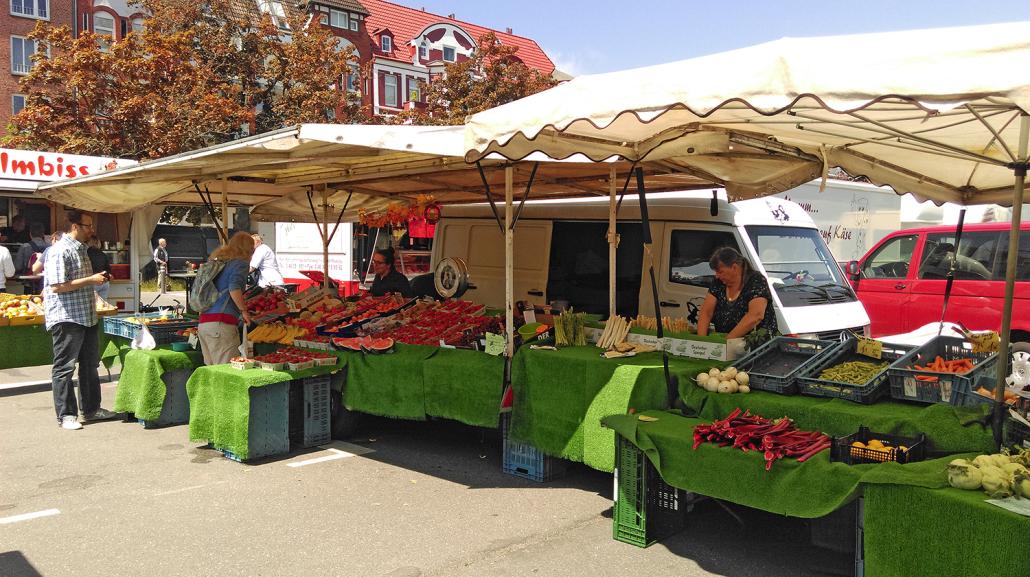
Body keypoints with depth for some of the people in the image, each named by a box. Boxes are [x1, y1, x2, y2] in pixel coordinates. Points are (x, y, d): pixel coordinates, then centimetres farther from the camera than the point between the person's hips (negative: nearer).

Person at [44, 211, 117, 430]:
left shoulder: (80, 249, 15)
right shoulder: (60, 251, -15)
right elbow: (57, 286, -22)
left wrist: (97, 279, 10)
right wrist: (91, 280, -19)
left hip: (86, 317, 10)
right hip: (66, 319, -10)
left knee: (90, 364, 15)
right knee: (64, 367, 0)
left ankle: (91, 409, 25)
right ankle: (66, 415, 8)